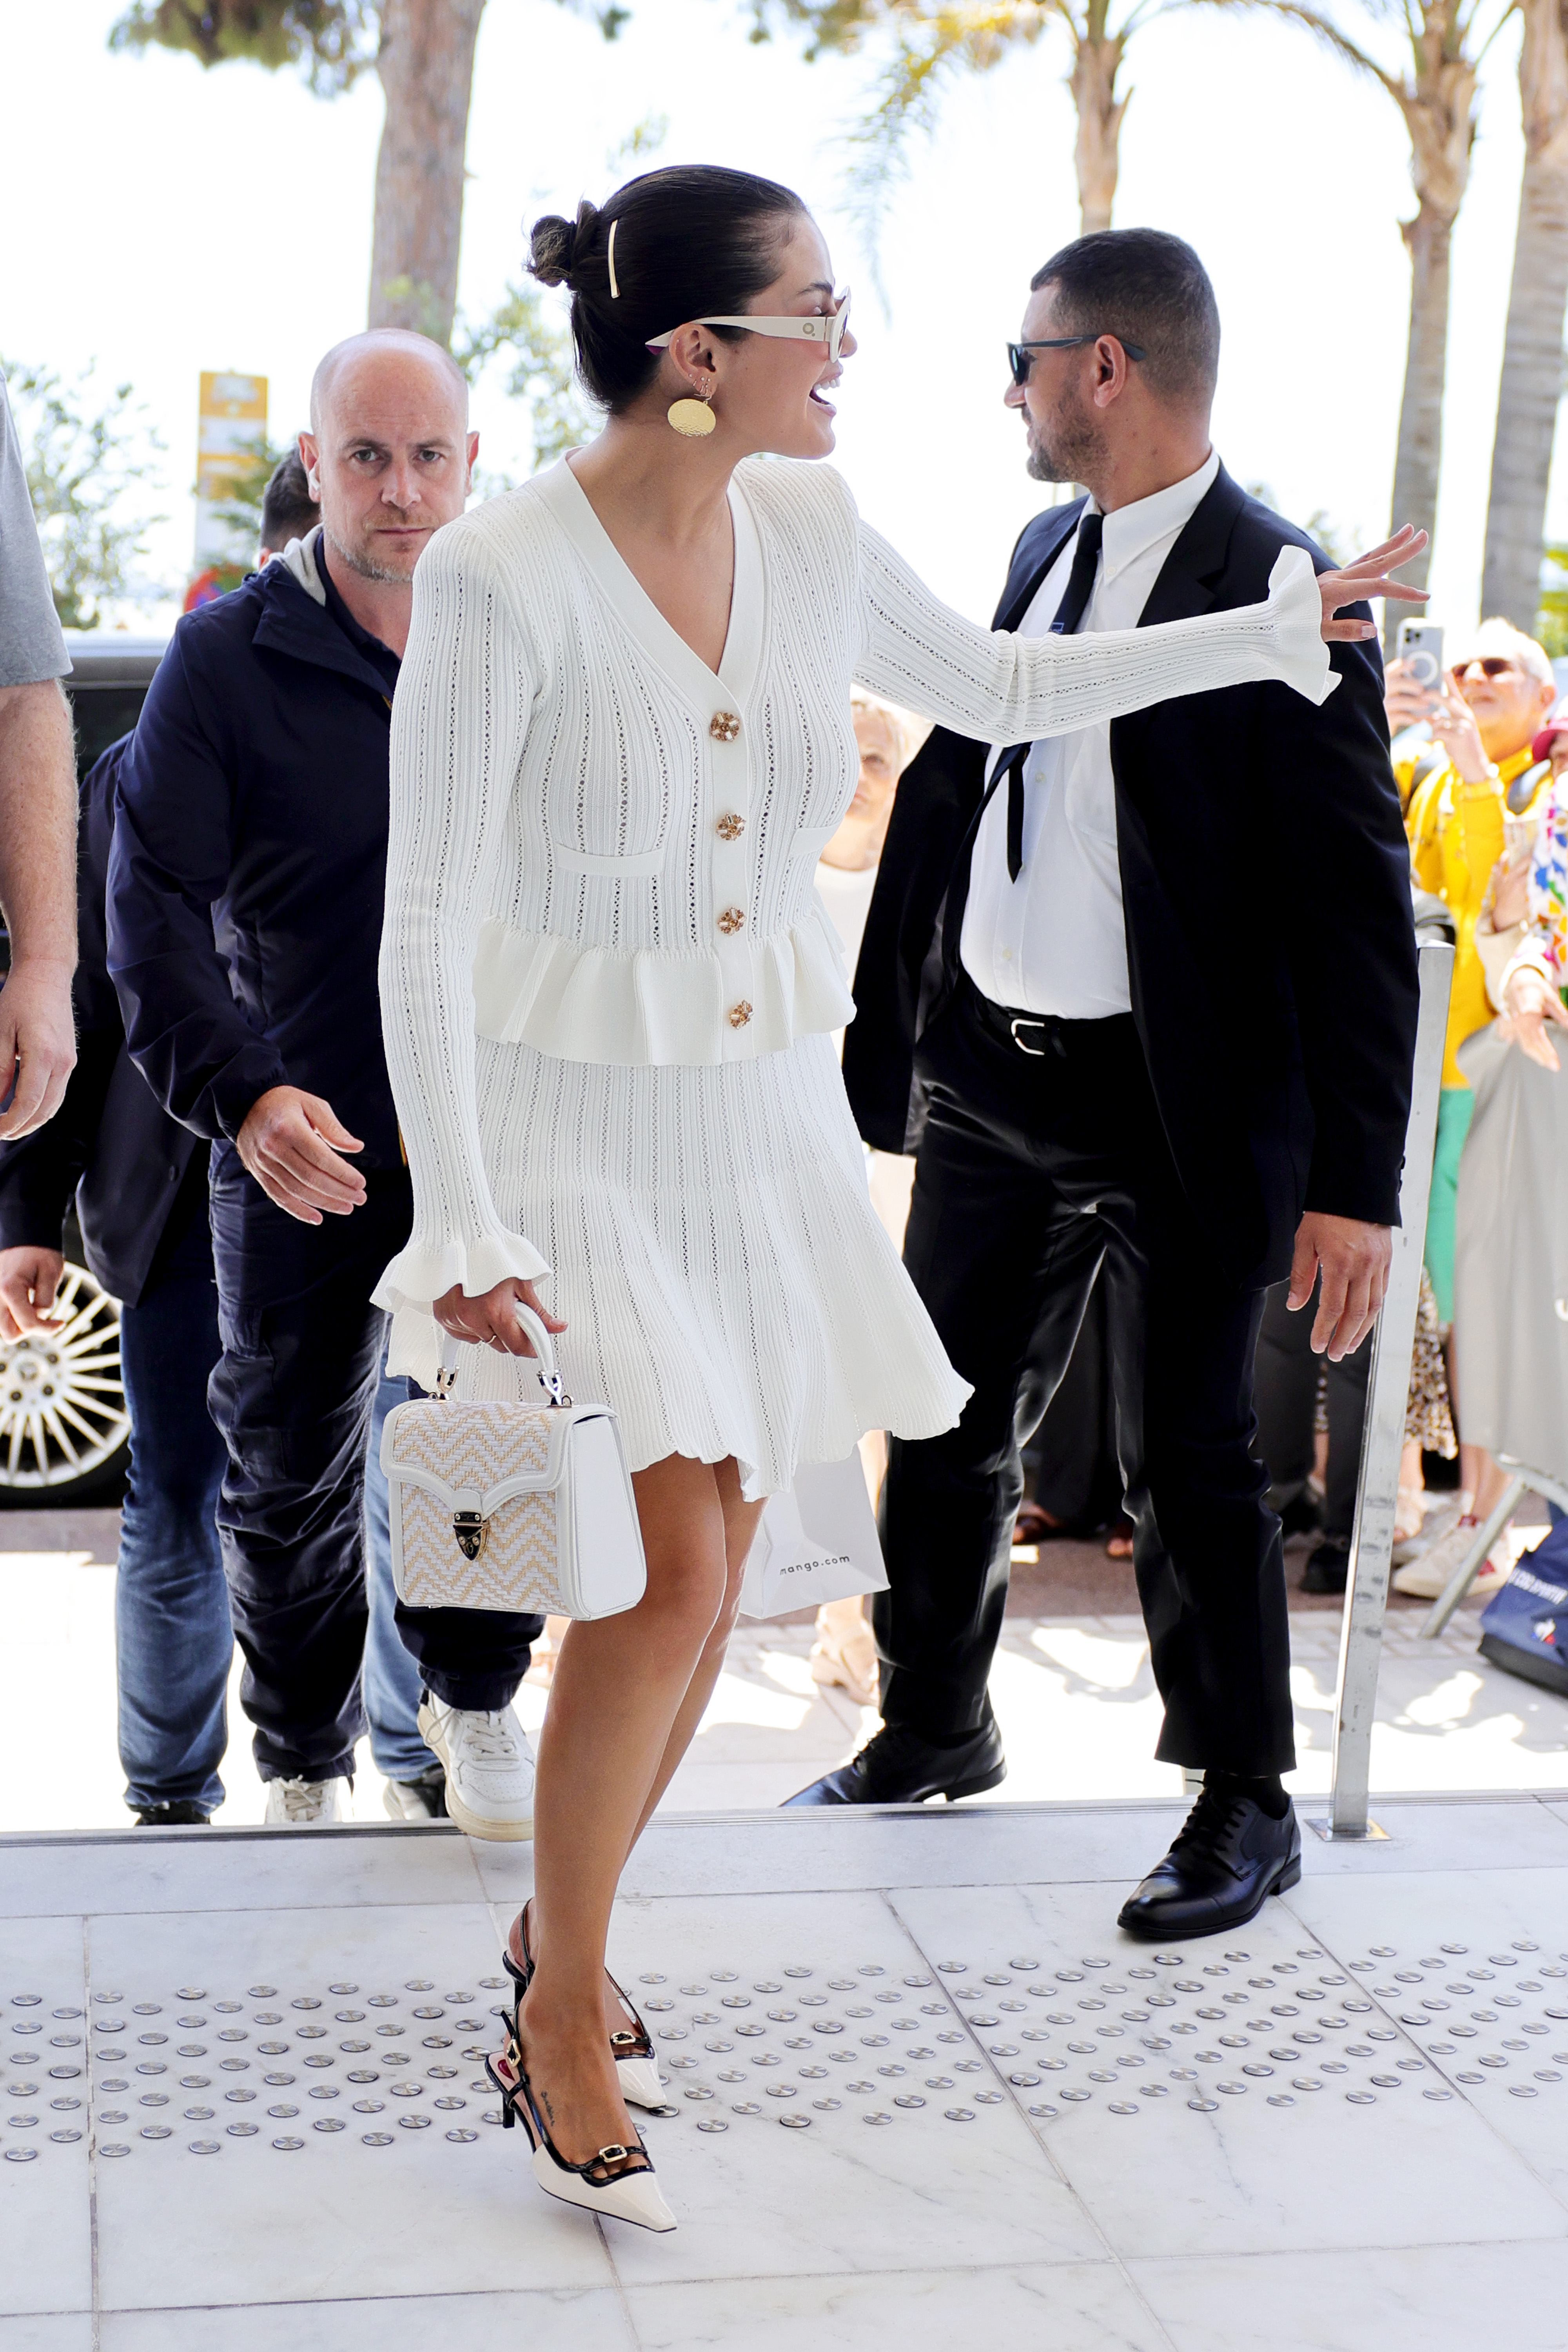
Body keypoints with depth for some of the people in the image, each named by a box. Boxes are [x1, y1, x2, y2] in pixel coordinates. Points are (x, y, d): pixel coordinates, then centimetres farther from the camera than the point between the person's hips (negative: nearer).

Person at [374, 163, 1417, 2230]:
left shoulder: (808, 530, 0)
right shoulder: (499, 579, -18)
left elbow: (997, 687, 17)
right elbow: (423, 925, -16)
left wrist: (1293, 622, 17)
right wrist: (459, 1225, -20)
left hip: (763, 1121, 6)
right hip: (574, 1123, -6)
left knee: (709, 1573, 11)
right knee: (671, 1573, -12)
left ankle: (563, 1922, 34)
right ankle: (562, 2012, 10)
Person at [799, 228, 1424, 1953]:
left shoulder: (1278, 591, -14)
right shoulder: (1045, 554, 8)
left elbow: (1356, 904, -15)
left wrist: (1353, 1180, -19)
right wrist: (877, 1050, 11)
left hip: (1173, 1108, -7)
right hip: (988, 1081, 7)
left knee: (1184, 1461, 5)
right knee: (946, 1427, 17)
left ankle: (1245, 1807, 25)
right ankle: (934, 1734, 38)